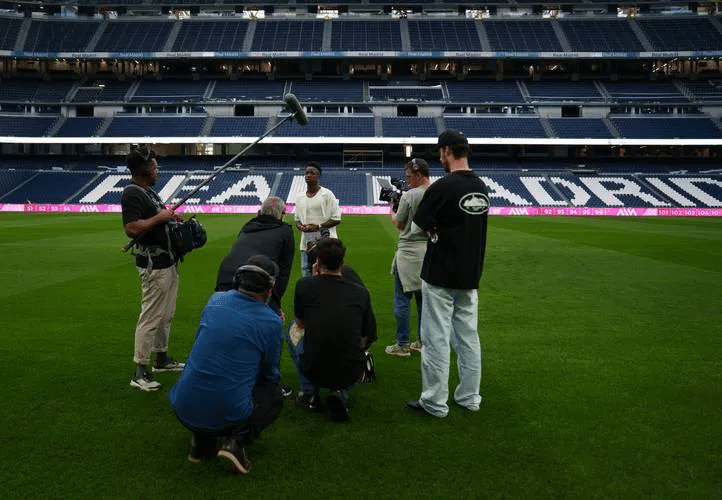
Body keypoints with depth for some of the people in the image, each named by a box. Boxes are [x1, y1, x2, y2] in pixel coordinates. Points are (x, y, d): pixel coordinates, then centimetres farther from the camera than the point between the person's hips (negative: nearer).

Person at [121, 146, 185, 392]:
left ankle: (162, 358, 32)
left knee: (166, 314, 18)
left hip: (168, 260, 10)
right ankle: (140, 372, 3)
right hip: (154, 263, -10)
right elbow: (131, 228, -27)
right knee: (151, 316, -6)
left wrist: (171, 217, 9)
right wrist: (159, 217, -21)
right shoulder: (131, 193, -16)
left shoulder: (149, 191, 15)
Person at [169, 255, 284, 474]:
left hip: (184, 411, 4)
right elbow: (270, 374, 5)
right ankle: (237, 441, 0)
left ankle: (200, 440, 17)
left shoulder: (215, 299, 4)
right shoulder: (271, 322, -9)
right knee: (274, 393, 24)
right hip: (228, 417, -4)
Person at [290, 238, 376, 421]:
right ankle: (340, 394, 8)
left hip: (313, 370, -1)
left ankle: (309, 393, 23)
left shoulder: (304, 285, -5)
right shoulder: (361, 292, 1)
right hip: (351, 374, 1)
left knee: (293, 329, 28)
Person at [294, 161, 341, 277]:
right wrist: (301, 226, -1)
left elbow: (336, 219, -5)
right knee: (306, 274, 6)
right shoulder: (299, 197, 16)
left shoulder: (327, 194, -2)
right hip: (306, 244, 5)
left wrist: (318, 226, -15)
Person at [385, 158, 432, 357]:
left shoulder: (409, 196, -12)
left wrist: (391, 212, 15)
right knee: (424, 298, 16)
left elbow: (399, 224, -4)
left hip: (410, 253, -6)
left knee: (402, 299, 2)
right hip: (431, 251, 6)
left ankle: (402, 345, 7)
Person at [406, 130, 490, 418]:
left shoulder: (443, 187, -17)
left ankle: (435, 402, 12)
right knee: (468, 336, 15)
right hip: (470, 276, 7)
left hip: (440, 277, -7)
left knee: (436, 339, 3)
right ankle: (469, 397, 25)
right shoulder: (482, 187, 7)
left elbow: (422, 223, -9)